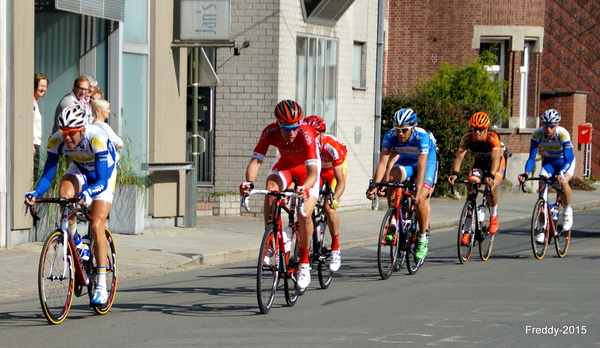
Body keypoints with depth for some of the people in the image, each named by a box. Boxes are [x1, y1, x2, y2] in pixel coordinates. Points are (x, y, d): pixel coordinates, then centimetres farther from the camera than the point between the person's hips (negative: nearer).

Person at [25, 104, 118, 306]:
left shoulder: (96, 138, -38)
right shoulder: (57, 141, -27)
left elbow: (102, 180, -41)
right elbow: (48, 175, -25)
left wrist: (89, 193, -61)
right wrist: (36, 193, -45)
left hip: (104, 174, -3)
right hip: (80, 170, 3)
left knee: (96, 227, -15)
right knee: (65, 193, -32)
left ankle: (101, 285, -8)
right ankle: (76, 243, -9)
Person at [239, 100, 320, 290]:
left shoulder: (306, 134, -37)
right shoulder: (270, 132, -28)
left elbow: (312, 171, -45)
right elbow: (256, 160, -34)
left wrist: (304, 188, -65)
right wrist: (249, 182, -54)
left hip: (306, 168, -3)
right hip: (284, 165, 3)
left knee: (304, 215, -19)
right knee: (271, 185, -31)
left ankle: (304, 263, 1)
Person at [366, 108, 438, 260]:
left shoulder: (422, 136, -35)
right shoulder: (390, 136, -26)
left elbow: (421, 167, -40)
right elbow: (382, 163, -29)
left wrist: (418, 191, -50)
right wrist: (375, 186, -41)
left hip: (427, 162, -3)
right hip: (405, 161, 3)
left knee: (420, 200, -21)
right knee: (393, 176, -30)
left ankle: (423, 239, -1)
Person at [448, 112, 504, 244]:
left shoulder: (492, 138, -32)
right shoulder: (468, 138, -24)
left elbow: (495, 159, -43)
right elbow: (459, 157, -30)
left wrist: (491, 176, -60)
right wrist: (455, 173, -49)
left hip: (497, 165, -3)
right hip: (479, 163, 3)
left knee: (491, 188, -30)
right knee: (471, 190, -17)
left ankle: (494, 216, -1)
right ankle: (467, 230, -11)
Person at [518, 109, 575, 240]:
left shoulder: (563, 134, -32)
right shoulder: (537, 134, -24)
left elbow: (567, 159, -36)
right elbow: (531, 158, -23)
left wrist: (561, 173, -56)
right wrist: (526, 173, -42)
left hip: (565, 161, -3)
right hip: (549, 161, 3)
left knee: (563, 182, -33)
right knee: (542, 188, -15)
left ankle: (568, 211, -6)